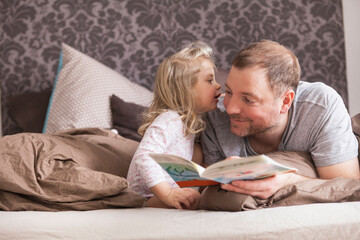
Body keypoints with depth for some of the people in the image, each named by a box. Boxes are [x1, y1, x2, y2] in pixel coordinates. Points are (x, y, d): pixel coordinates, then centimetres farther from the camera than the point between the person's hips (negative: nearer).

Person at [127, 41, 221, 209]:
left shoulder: (190, 121, 13)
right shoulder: (168, 121, -19)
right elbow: (144, 157, -34)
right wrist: (168, 195, -40)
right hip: (148, 197, -11)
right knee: (197, 200, -33)